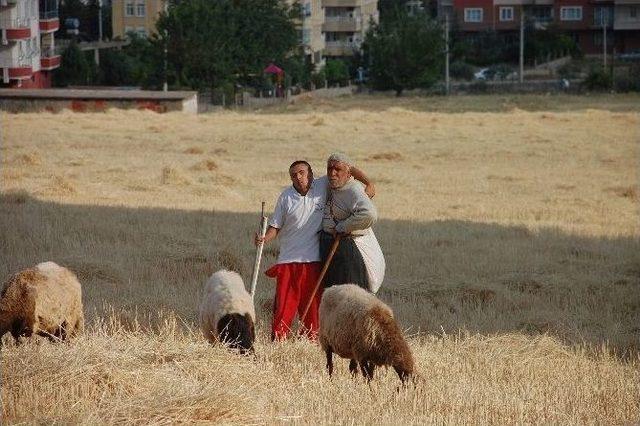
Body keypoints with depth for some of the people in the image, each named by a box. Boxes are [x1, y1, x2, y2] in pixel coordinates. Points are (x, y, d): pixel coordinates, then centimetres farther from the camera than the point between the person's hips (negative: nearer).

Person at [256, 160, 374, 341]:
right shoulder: (286, 197, 1)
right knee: (284, 305, -5)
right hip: (288, 260, -1)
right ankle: (277, 342, -2)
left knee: (313, 306, 4)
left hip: (314, 260, 1)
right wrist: (264, 239, -14)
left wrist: (368, 183, 0)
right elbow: (275, 226, 5)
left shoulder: (322, 186, 2)